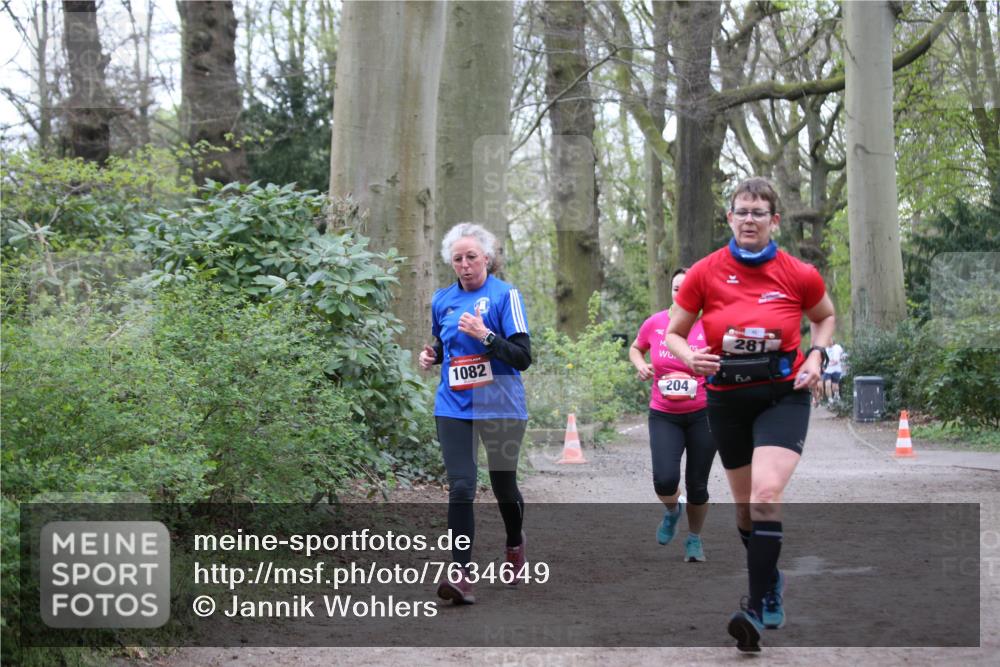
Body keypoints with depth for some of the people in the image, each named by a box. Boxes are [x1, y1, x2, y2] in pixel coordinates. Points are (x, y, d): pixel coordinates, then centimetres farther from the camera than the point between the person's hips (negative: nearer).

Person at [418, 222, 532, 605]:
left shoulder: (505, 296, -6)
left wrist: (485, 335, -23)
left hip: (500, 406, -3)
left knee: (503, 485, 10)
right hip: (454, 406, 3)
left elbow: (523, 357, -11)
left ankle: (514, 544, 41)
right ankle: (462, 575, -14)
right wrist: (431, 356, 4)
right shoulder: (442, 301, 9)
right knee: (460, 487, -10)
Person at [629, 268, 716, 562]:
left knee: (697, 484, 6)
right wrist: (641, 366, -4)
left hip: (702, 414, -1)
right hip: (663, 415, 1)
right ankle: (672, 511, 20)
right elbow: (635, 349, 16)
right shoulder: (654, 323, -3)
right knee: (665, 480, -16)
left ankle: (694, 539, 31)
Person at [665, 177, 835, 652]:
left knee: (766, 494, -22)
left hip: (783, 395, -2)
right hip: (727, 397, 3)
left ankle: (758, 607, -20)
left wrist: (816, 356, -4)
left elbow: (825, 316, 14)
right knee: (745, 502, 14)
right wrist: (691, 357, -19)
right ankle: (771, 582, 40)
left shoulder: (799, 274, -7)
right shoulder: (705, 273, -7)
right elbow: (673, 334, 3)